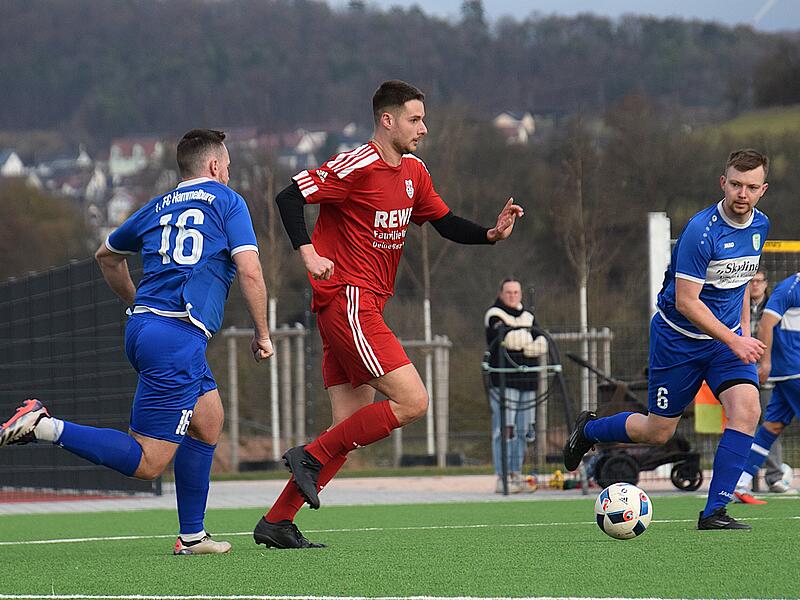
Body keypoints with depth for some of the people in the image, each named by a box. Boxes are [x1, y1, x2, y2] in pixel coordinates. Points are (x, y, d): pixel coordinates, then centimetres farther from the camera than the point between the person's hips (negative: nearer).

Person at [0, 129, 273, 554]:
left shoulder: (156, 209, 20)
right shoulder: (226, 201, 2)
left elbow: (107, 256, 34)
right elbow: (249, 271, -7)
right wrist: (262, 334, 4)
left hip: (142, 326, 8)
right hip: (179, 337, -8)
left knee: (207, 419, 22)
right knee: (148, 463, -10)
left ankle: (192, 535, 21)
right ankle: (47, 428, -20)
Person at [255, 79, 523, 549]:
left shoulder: (414, 173, 14)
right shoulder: (356, 167, -12)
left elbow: (446, 224, 20)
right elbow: (290, 197, -13)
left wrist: (492, 233, 3)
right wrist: (309, 253, -25)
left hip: (367, 307, 9)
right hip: (347, 302, -9)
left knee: (353, 430, 6)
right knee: (412, 401, -15)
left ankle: (277, 523, 7)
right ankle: (310, 457, -7)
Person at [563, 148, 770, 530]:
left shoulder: (760, 226, 1)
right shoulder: (701, 230, -24)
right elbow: (686, 302, -24)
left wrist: (745, 331, 15)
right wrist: (732, 340, -27)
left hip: (728, 336, 6)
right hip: (678, 337, -5)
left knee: (747, 409, -20)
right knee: (657, 432, 4)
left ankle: (714, 512, -14)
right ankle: (589, 430, 36)